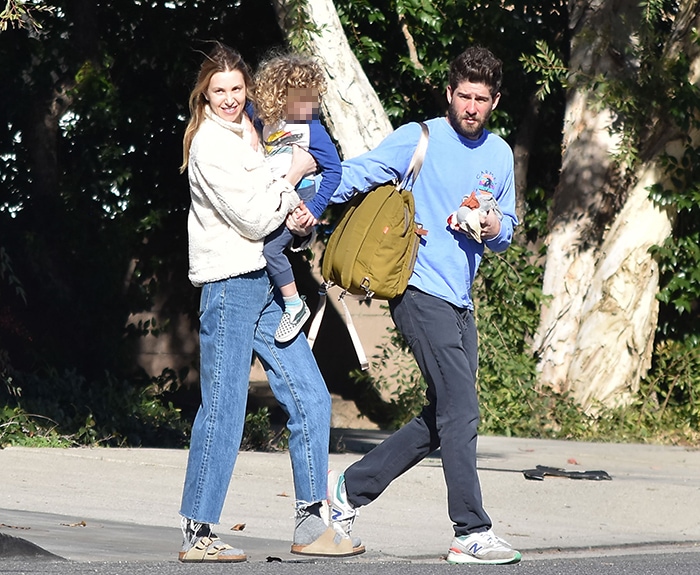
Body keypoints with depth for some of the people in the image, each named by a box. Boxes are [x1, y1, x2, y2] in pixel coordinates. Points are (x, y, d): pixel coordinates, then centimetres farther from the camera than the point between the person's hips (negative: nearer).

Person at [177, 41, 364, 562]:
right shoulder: (210, 144, -11)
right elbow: (252, 220, -15)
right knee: (224, 408, -8)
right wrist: (292, 176, -5)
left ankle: (312, 524, 10)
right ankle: (197, 534, -2)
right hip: (229, 283, -9)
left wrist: (295, 215, 0)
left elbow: (271, 207, 22)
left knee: (310, 397, 6)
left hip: (265, 283, 9)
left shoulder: (247, 134, 16)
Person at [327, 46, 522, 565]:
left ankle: (350, 488, 22)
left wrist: (496, 229, -3)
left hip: (460, 302, 8)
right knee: (461, 414, -12)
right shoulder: (419, 139, -4)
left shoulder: (500, 155, 15)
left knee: (441, 420, 11)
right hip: (419, 290, -7)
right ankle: (472, 533, -8)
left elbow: (507, 230, 21)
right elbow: (358, 173, -12)